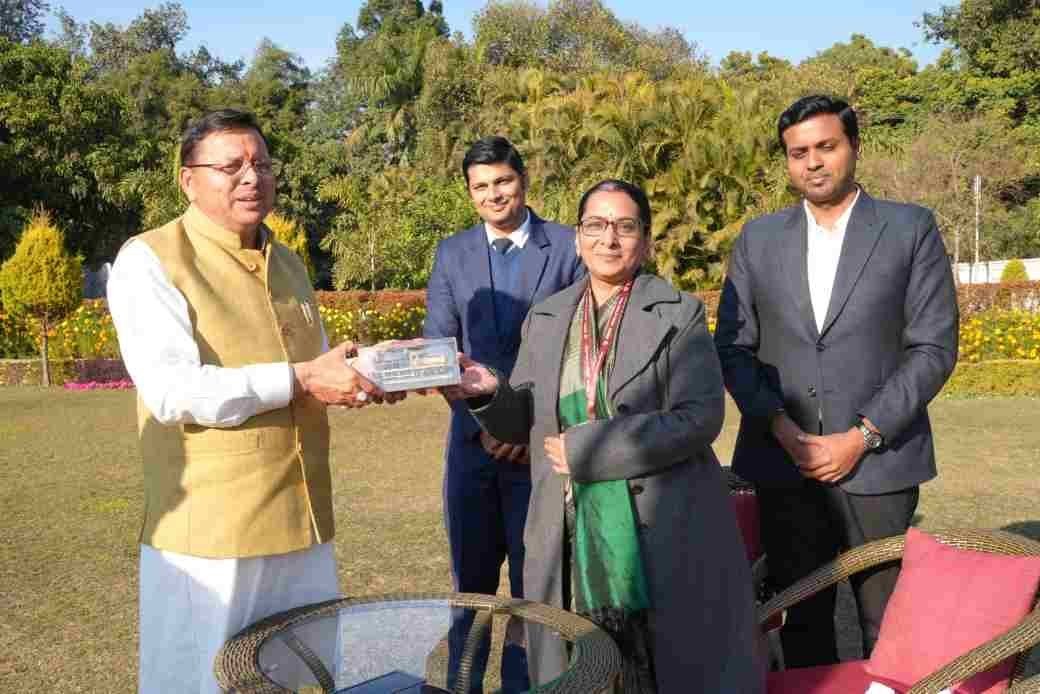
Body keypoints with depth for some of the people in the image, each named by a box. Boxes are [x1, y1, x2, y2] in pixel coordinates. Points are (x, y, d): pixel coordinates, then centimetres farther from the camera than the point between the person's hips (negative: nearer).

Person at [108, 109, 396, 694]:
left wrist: (366, 373, 2)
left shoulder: (288, 263, 15)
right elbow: (172, 391, -20)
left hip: (303, 523, 7)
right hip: (210, 530, -6)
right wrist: (298, 380, -21)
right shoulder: (149, 261, -8)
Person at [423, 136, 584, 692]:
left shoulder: (568, 248, -1)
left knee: (534, 580, 7)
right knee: (470, 577, 13)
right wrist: (482, 424, -7)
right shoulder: (452, 253, 7)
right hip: (472, 438, 3)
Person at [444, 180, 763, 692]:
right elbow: (522, 425, 12)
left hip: (662, 536, -3)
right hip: (570, 540, 3)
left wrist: (587, 448, -16)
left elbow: (699, 418, -13)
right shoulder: (544, 319, 9)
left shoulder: (679, 314, -3)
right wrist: (490, 393, -11)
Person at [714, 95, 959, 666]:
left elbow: (933, 348, -3)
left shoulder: (911, 229, 2)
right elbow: (733, 346, 6)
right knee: (801, 620, 11)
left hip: (878, 463, -2)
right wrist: (782, 428, -7)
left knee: (890, 624, 6)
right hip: (784, 464, 2)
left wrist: (861, 436, -11)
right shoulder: (758, 239, 8)